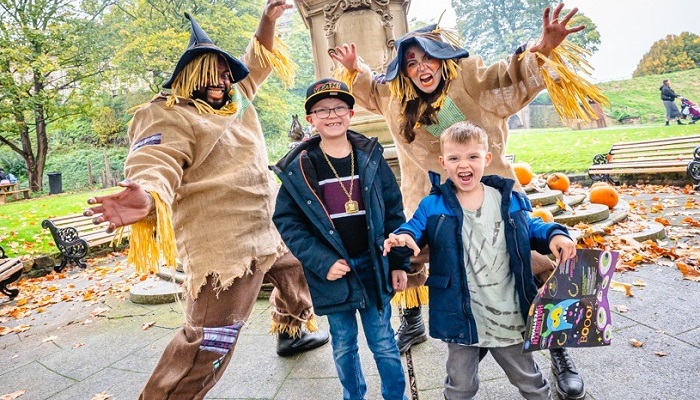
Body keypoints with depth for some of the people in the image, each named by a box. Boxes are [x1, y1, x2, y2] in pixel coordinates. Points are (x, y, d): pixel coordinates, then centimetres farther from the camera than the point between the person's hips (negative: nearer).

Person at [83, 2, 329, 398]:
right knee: (210, 339, -9)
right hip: (224, 244, -9)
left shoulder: (236, 99, 12)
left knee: (297, 271, 30)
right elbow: (155, 165, -30)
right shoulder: (170, 117, -13)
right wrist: (146, 199, -52)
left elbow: (259, 61, 26)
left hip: (270, 229, 10)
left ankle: (292, 332, 55)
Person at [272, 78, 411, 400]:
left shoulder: (371, 157, -2)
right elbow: (286, 222, -5)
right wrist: (322, 262, -14)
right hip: (331, 271, 0)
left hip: (374, 267, 0)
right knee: (343, 346, 17)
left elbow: (393, 212, 2)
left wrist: (398, 263, 0)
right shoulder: (298, 168, -6)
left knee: (383, 343, 12)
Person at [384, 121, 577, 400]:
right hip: (460, 317, -1)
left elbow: (530, 229, 11)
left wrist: (554, 235, -9)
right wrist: (403, 237, -29)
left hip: (507, 315, 2)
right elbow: (415, 229, -6)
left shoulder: (510, 200, -2)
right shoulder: (433, 206, -8)